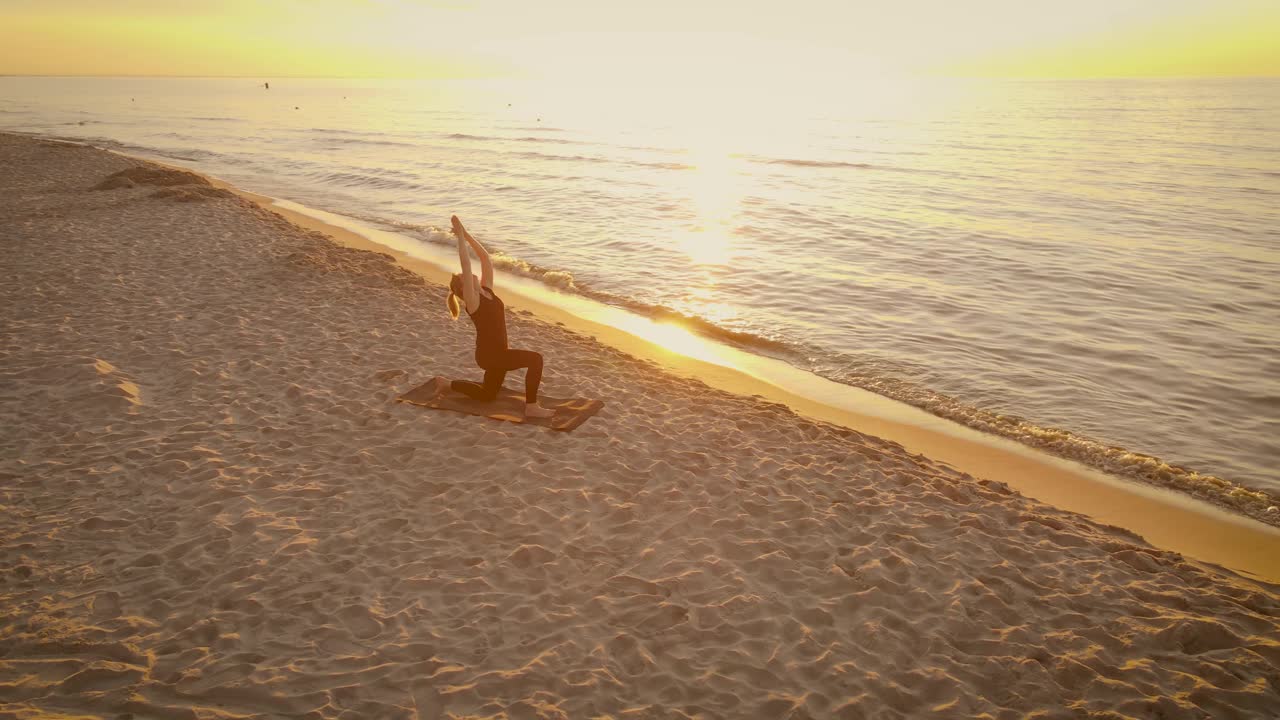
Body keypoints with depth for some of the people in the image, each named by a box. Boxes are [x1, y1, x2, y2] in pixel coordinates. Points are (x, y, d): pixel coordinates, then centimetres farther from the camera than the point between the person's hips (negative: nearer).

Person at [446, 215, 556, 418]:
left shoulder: (486, 290, 5)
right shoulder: (472, 300, -16)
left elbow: (486, 259, 4)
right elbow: (466, 266, -25)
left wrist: (467, 235, 0)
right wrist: (460, 235, -23)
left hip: (497, 353, 9)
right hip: (489, 355, -9)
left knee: (488, 396, 26)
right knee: (535, 359, -24)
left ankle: (448, 384, 37)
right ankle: (531, 407, -18)